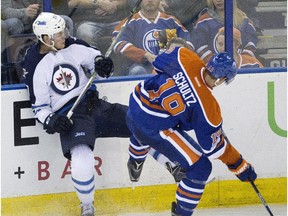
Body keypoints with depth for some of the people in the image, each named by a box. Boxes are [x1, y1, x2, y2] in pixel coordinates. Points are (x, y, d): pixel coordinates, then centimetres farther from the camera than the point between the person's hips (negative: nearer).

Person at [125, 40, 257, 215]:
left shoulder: (185, 58, -10)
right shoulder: (207, 106, -19)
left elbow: (158, 63, 9)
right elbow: (214, 146, -10)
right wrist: (240, 166, 0)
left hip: (136, 102, 7)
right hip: (154, 128, -7)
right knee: (200, 167, 1)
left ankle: (135, 164, 71)